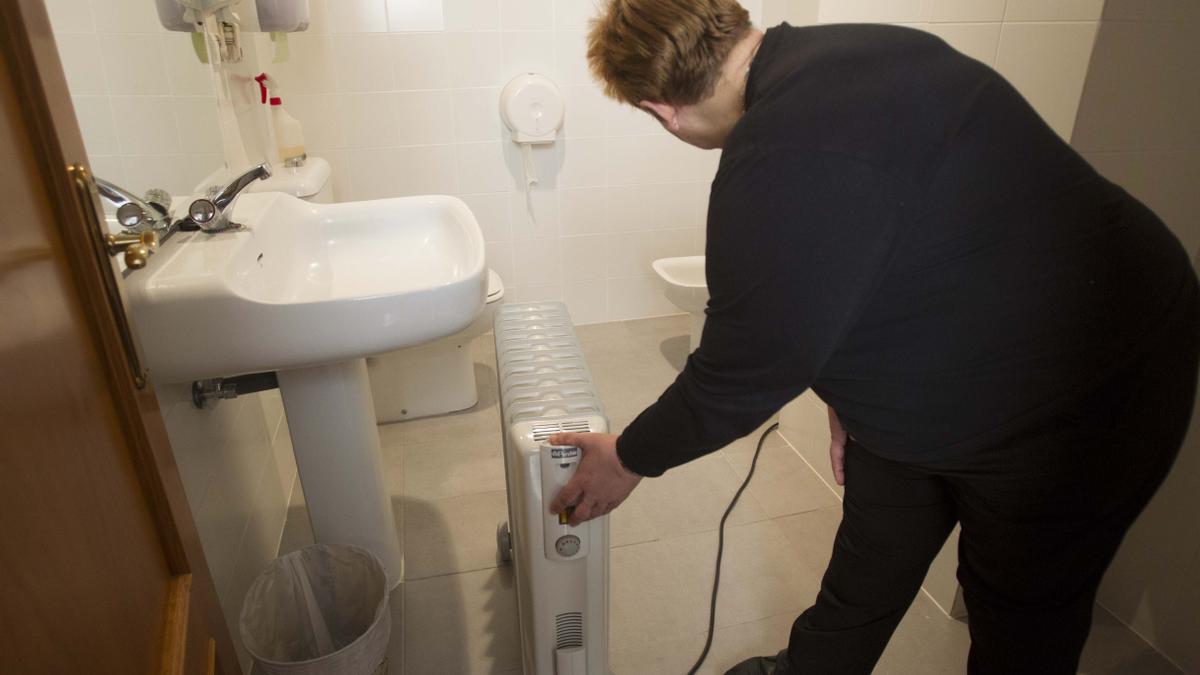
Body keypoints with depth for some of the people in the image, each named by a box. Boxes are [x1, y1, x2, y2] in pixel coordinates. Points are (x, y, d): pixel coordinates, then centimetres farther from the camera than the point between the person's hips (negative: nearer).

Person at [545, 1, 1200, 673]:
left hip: (1068, 413, -8)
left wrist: (630, 460, -7)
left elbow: (742, 376, -24)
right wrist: (850, 388, 11)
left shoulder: (789, 162, -36)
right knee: (868, 561, 22)